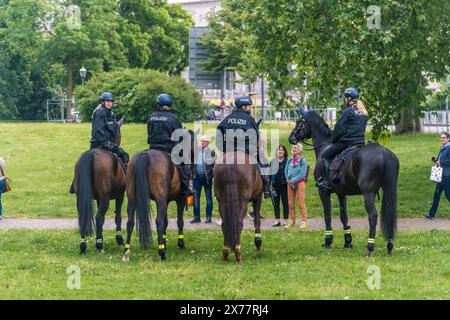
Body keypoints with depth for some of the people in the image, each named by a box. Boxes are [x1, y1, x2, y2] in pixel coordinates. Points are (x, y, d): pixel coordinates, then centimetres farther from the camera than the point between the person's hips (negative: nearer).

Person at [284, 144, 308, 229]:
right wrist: (288, 180, -6)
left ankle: (304, 221, -1)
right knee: (290, 203, 8)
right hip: (290, 183, 5)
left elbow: (302, 174, -12)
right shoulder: (290, 160, 10)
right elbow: (286, 171, 11)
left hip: (299, 183, -5)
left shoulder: (302, 161, -5)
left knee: (301, 202, -6)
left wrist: (293, 181, -16)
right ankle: (292, 221, 17)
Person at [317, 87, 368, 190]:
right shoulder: (364, 112, 14)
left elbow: (340, 129, -9)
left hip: (346, 141, -8)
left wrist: (333, 140, 5)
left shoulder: (348, 111, -10)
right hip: (360, 141, 8)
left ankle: (327, 181, -8)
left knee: (325, 155, 0)